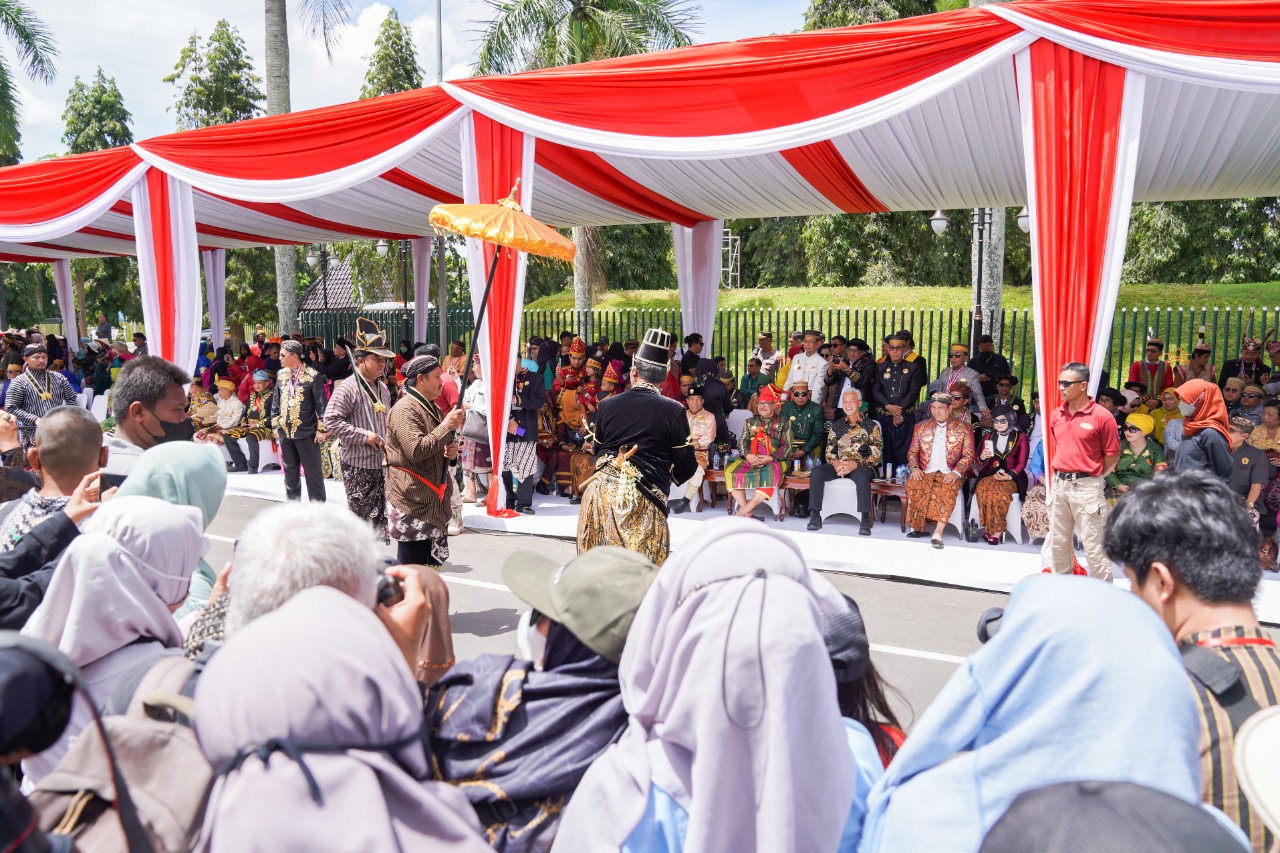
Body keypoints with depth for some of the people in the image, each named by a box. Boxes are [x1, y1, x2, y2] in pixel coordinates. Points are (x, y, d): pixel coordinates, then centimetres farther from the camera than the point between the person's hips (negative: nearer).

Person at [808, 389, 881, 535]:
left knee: (861, 476, -39)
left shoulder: (871, 426, 3)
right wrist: (835, 463, -12)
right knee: (816, 472, -25)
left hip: (862, 466, -4)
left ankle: (865, 520, -36)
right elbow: (829, 452, 12)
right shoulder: (836, 426, 16)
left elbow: (876, 456, -5)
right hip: (838, 465, 4)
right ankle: (815, 516, -23)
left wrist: (855, 465, -20)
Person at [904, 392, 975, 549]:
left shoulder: (963, 428, 7)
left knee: (948, 489, -36)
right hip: (926, 472, 2)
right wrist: (914, 467, -6)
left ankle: (938, 531, -38)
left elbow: (968, 455, 1)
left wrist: (956, 472, -15)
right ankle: (919, 526, -20)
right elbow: (912, 452, 15)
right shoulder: (921, 427, 15)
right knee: (913, 484, -31)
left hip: (949, 474, -2)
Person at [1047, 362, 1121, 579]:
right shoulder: (1056, 415, 8)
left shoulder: (1102, 416, -11)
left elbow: (1112, 456, -6)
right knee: (1058, 543, 15)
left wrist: (1093, 478, 0)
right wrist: (1061, 474, 16)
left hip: (1087, 486, -6)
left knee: (1093, 546, -3)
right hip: (1059, 484, 7)